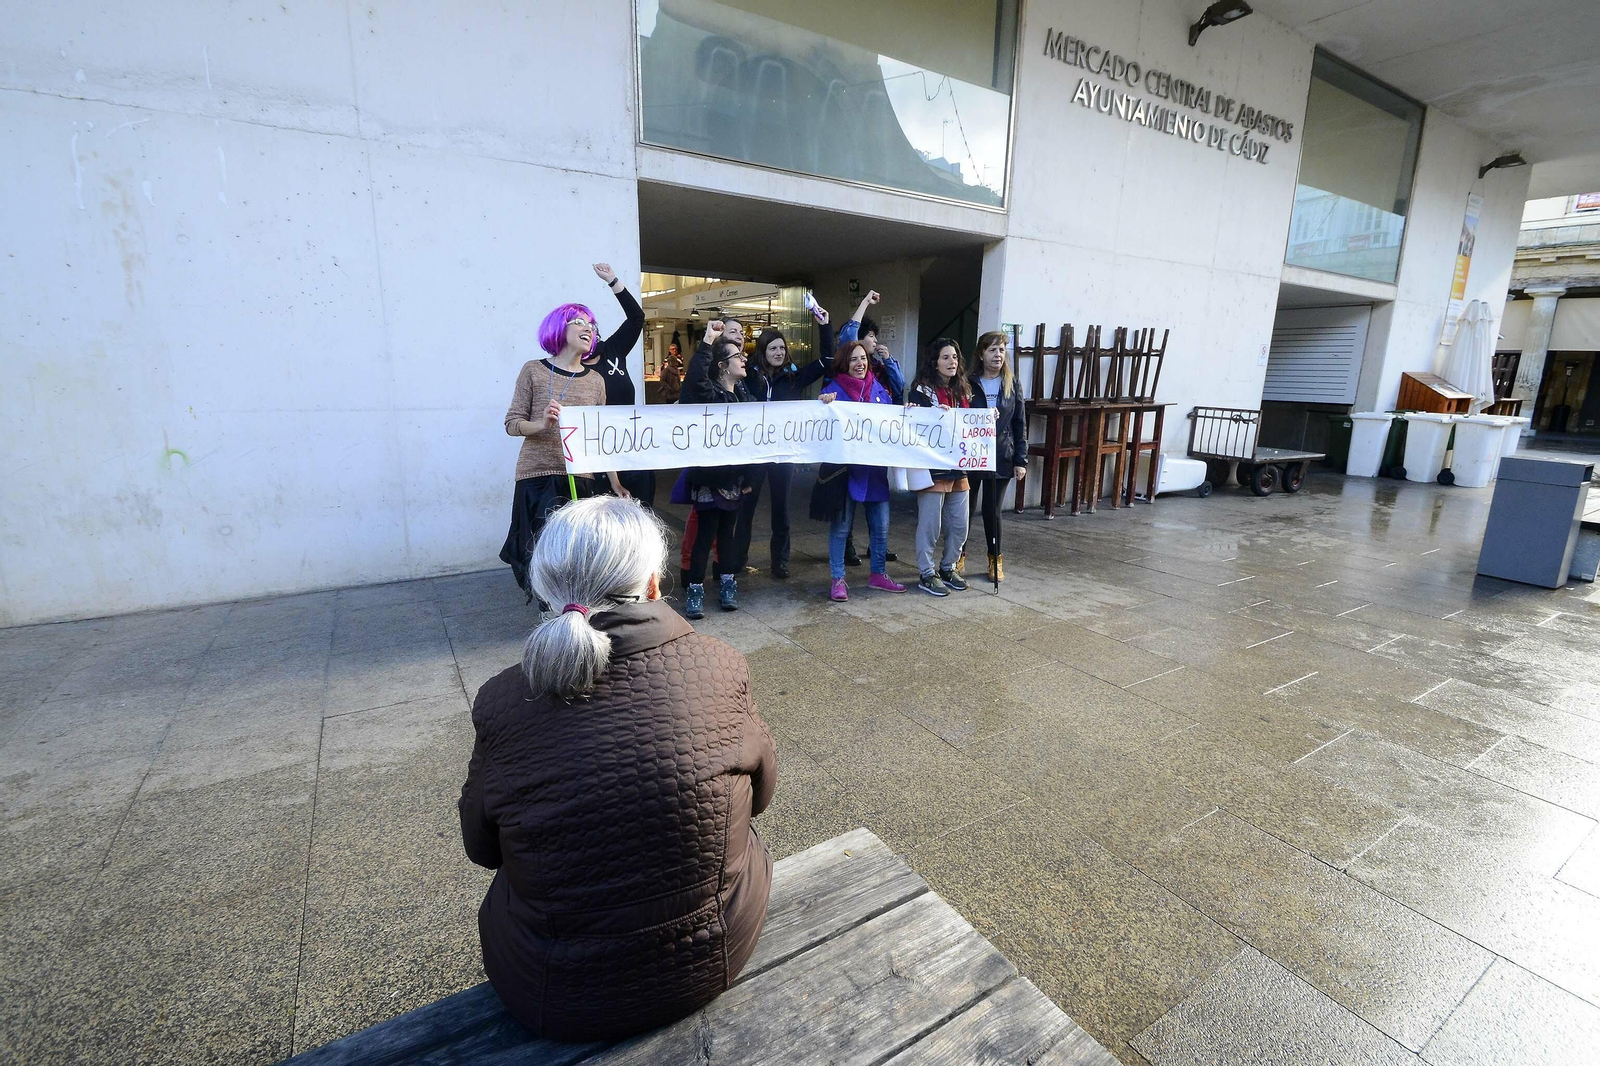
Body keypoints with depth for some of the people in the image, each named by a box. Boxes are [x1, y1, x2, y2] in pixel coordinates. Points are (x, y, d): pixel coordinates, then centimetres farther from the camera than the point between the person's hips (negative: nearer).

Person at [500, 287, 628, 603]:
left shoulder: (594, 380, 11)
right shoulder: (533, 370, 1)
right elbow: (512, 423, 0)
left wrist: (615, 482, 11)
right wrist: (542, 425, -21)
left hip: (580, 478, 3)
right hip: (538, 476, -3)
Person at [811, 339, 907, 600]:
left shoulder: (878, 389, 10)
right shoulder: (834, 389, -4)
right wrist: (824, 402, -29)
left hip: (875, 466, 4)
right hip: (843, 466, -4)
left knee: (881, 525, 9)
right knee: (840, 525, 4)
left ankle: (878, 574, 25)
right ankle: (837, 579, 15)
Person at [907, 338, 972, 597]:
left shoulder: (963, 390, 15)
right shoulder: (922, 390, -6)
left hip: (958, 467, 7)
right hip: (932, 467, -7)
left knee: (959, 525, 11)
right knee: (930, 524, 0)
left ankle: (947, 568, 29)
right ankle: (927, 575, 13)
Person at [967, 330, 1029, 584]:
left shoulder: (1011, 384, 5)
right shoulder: (969, 383, -3)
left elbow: (1020, 424, 5)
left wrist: (1021, 460, 0)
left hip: (1001, 458, 1)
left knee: (992, 510, 8)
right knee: (966, 508, 7)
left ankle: (996, 560, 24)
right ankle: (958, 555, 25)